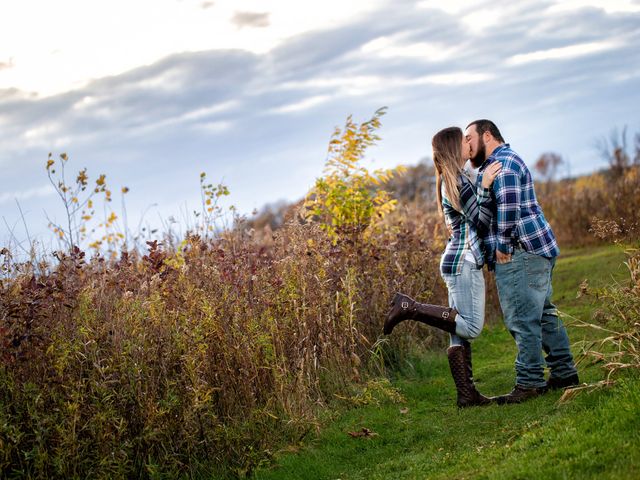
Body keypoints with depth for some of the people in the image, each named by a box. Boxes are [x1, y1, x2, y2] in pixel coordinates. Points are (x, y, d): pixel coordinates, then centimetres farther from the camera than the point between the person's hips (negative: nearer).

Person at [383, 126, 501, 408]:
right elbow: (482, 222, -14)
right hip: (464, 261, -10)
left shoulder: (449, 180, 18)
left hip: (459, 260, 10)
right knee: (471, 327, -14)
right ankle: (409, 307, -12)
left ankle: (466, 394, 4)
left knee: (461, 332, 5)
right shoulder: (459, 179, -12)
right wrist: (486, 186, -17)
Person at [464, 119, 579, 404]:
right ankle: (564, 373, 20)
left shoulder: (502, 162, -11)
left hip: (521, 253, -11)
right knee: (544, 314, 15)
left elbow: (508, 205, -24)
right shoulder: (495, 163, 24)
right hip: (536, 252, 11)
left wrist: (503, 246, -17)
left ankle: (529, 383, -8)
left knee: (522, 320, -10)